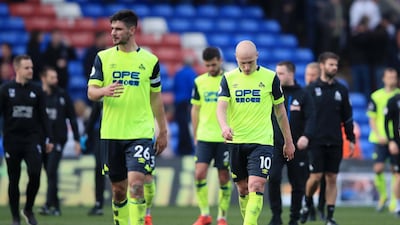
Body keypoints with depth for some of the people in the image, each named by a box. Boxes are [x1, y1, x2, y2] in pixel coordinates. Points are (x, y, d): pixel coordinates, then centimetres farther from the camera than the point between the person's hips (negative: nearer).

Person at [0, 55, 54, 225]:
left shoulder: (36, 90, 7)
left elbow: (43, 116, 10)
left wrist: (48, 139, 6)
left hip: (33, 139, 1)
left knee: (35, 175, -15)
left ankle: (28, 209, 7)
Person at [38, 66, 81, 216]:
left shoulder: (62, 96, 4)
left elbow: (72, 118, 8)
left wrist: (77, 140, 5)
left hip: (58, 139, -2)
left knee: (52, 171, -13)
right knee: (49, 172, 6)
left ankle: (49, 205, -18)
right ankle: (55, 205, 12)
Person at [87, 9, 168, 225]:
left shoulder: (150, 60, 4)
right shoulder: (103, 57, 5)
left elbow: (156, 98, 12)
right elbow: (91, 92, -1)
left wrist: (162, 131, 12)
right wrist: (103, 91, -24)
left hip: (141, 133, -2)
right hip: (111, 133, 2)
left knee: (136, 183, -16)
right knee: (118, 188, 8)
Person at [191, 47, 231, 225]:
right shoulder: (199, 82, 7)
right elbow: (195, 109, 13)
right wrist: (195, 135, 11)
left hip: (225, 137, -2)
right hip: (204, 136, 2)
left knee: (224, 177, 2)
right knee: (199, 173, -10)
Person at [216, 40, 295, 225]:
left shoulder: (270, 77, 1)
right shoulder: (229, 78, 4)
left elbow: (280, 110, 9)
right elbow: (221, 106, -7)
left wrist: (288, 141, 13)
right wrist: (224, 126, -29)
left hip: (262, 141, -2)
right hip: (235, 142, 2)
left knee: (256, 187, -16)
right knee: (242, 189, 9)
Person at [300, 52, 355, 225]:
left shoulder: (341, 90, 9)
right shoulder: (312, 89, 0)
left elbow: (347, 117, 13)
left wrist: (351, 139, 9)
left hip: (335, 143, 3)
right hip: (317, 142, -3)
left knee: (332, 178, 2)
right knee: (316, 177, -7)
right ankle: (307, 204, 20)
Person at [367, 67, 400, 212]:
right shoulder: (376, 96, 3)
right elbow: (372, 119, 4)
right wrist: (378, 135, -8)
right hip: (380, 139, 0)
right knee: (378, 168, -9)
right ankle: (382, 195, 14)